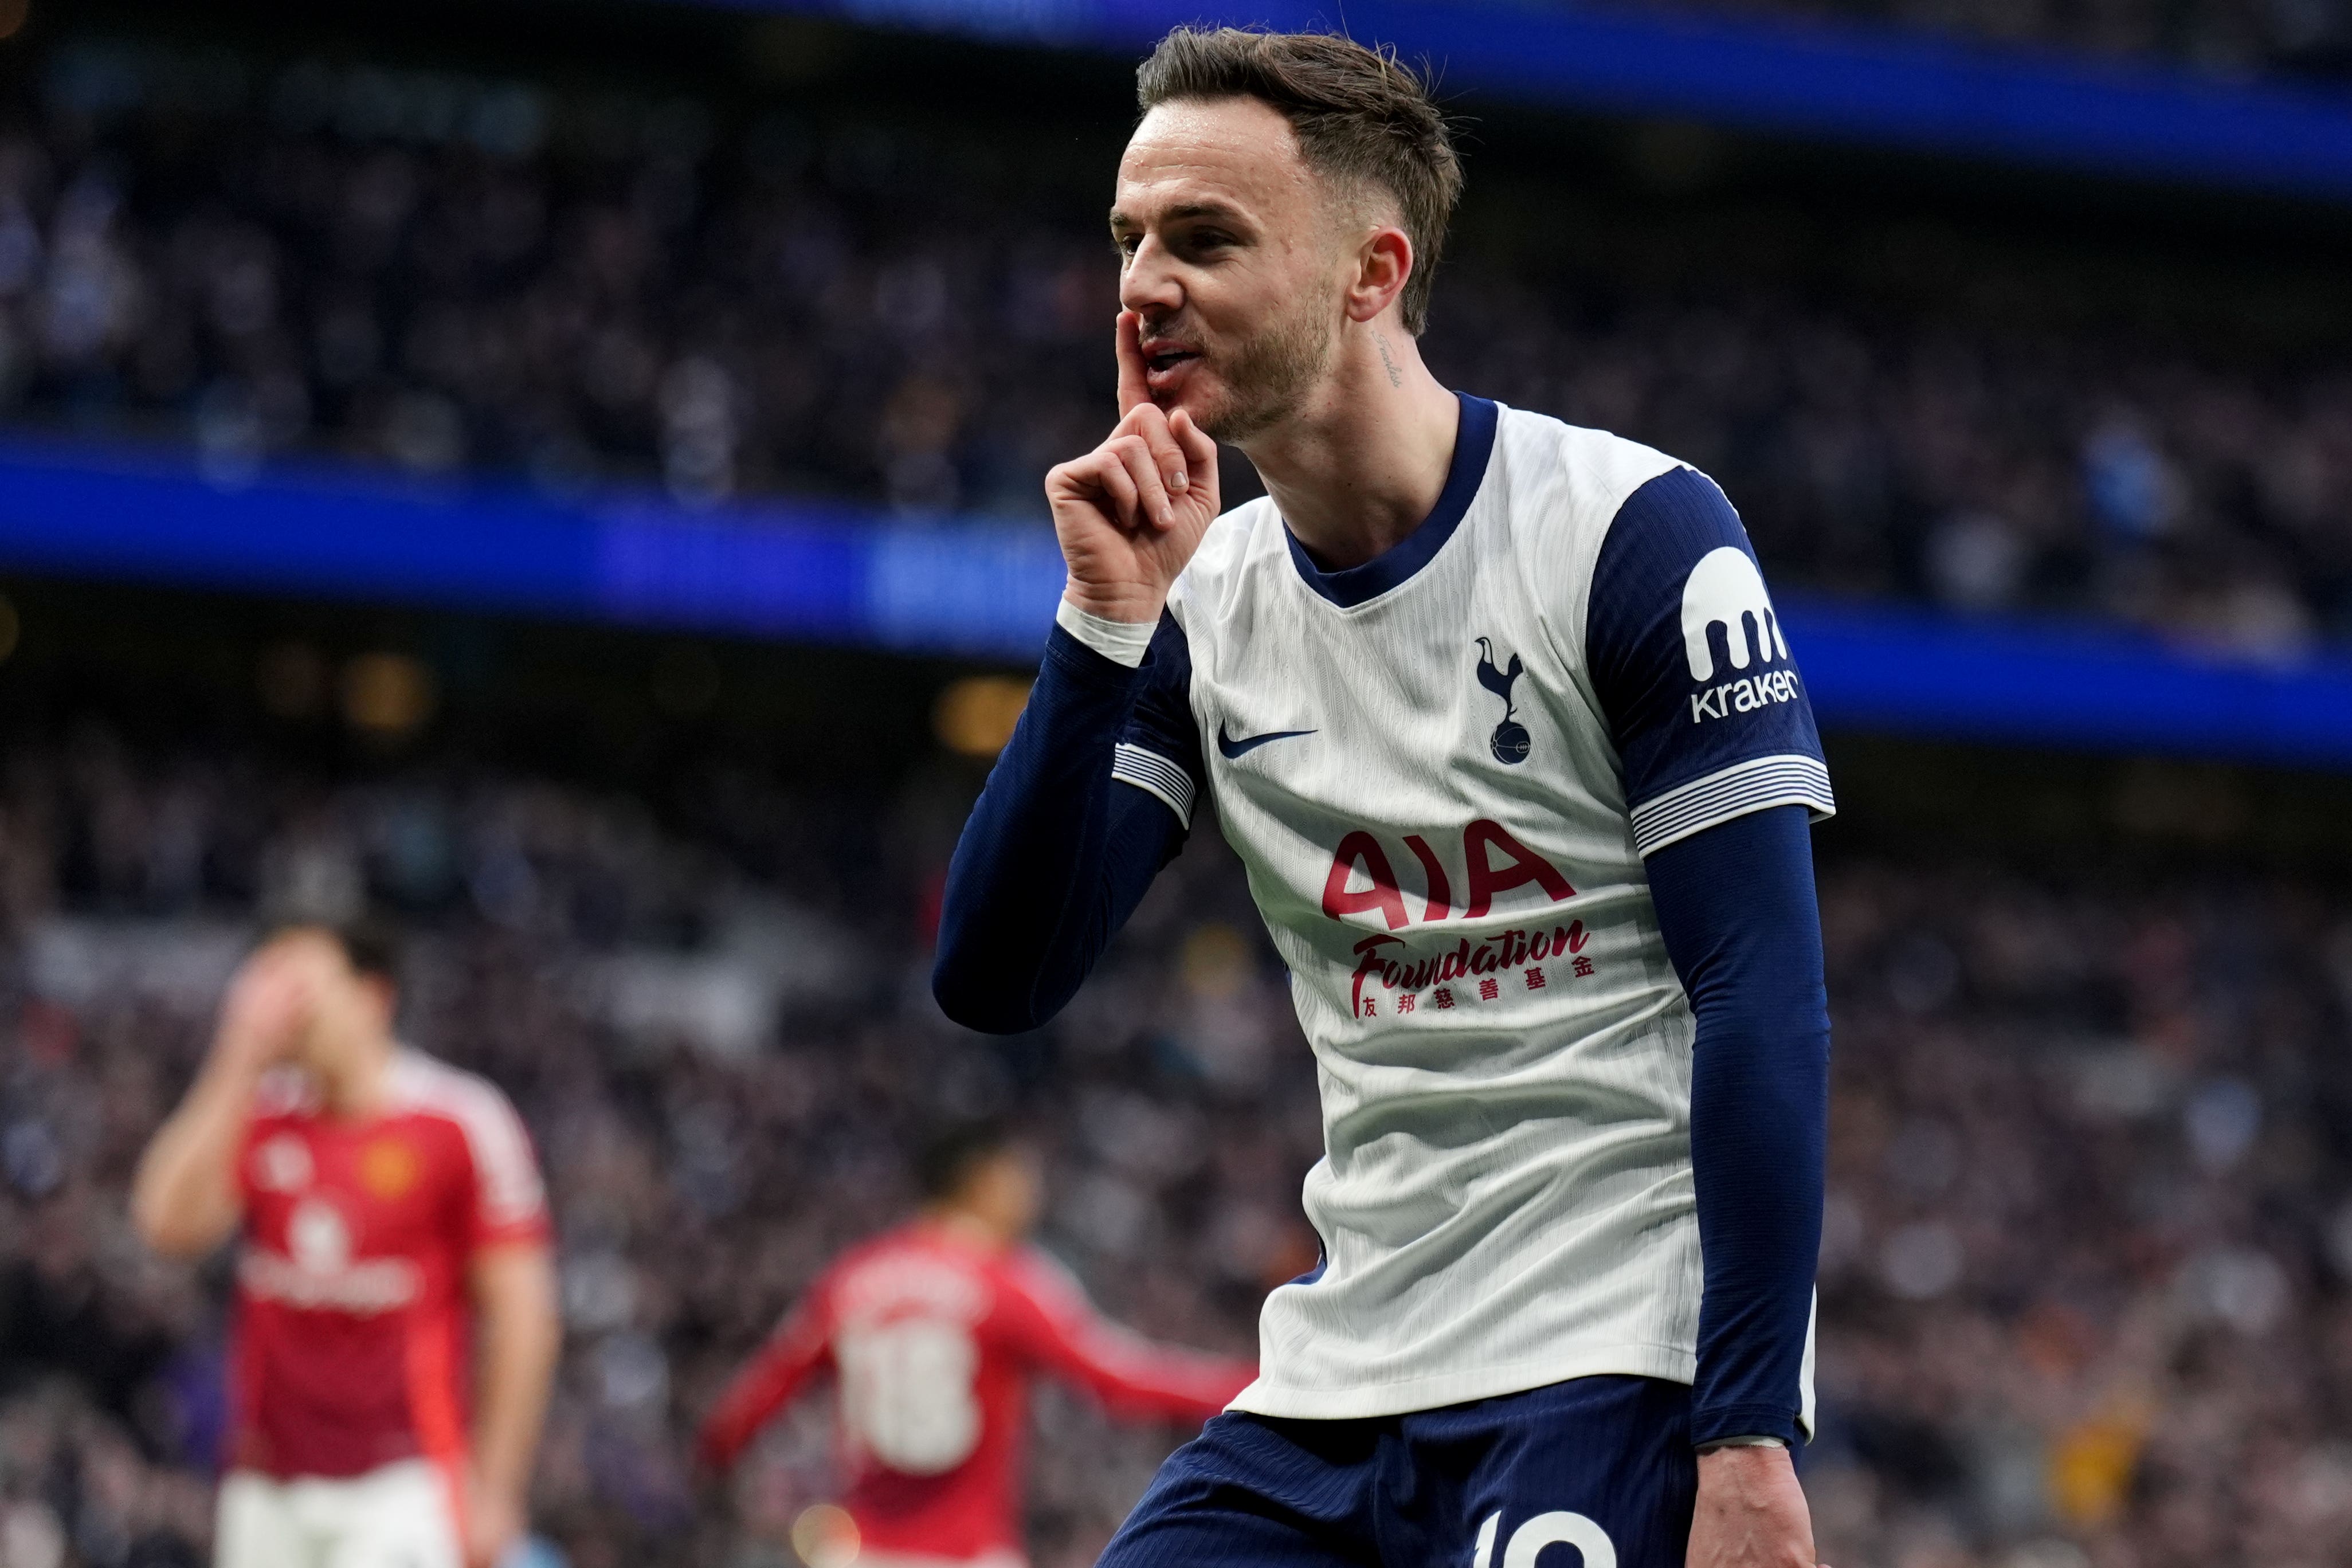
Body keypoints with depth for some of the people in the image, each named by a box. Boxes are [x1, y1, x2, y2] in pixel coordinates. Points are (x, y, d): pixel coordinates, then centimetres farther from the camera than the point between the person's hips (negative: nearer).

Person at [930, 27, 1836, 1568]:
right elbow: (996, 980, 2)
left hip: (1625, 1373, -5)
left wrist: (1749, 1441, -18)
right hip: (1344, 1374, 6)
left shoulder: (1636, 532, -8)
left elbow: (1763, 1007, -12)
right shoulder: (1203, 603, 9)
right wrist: (1105, 626, -8)